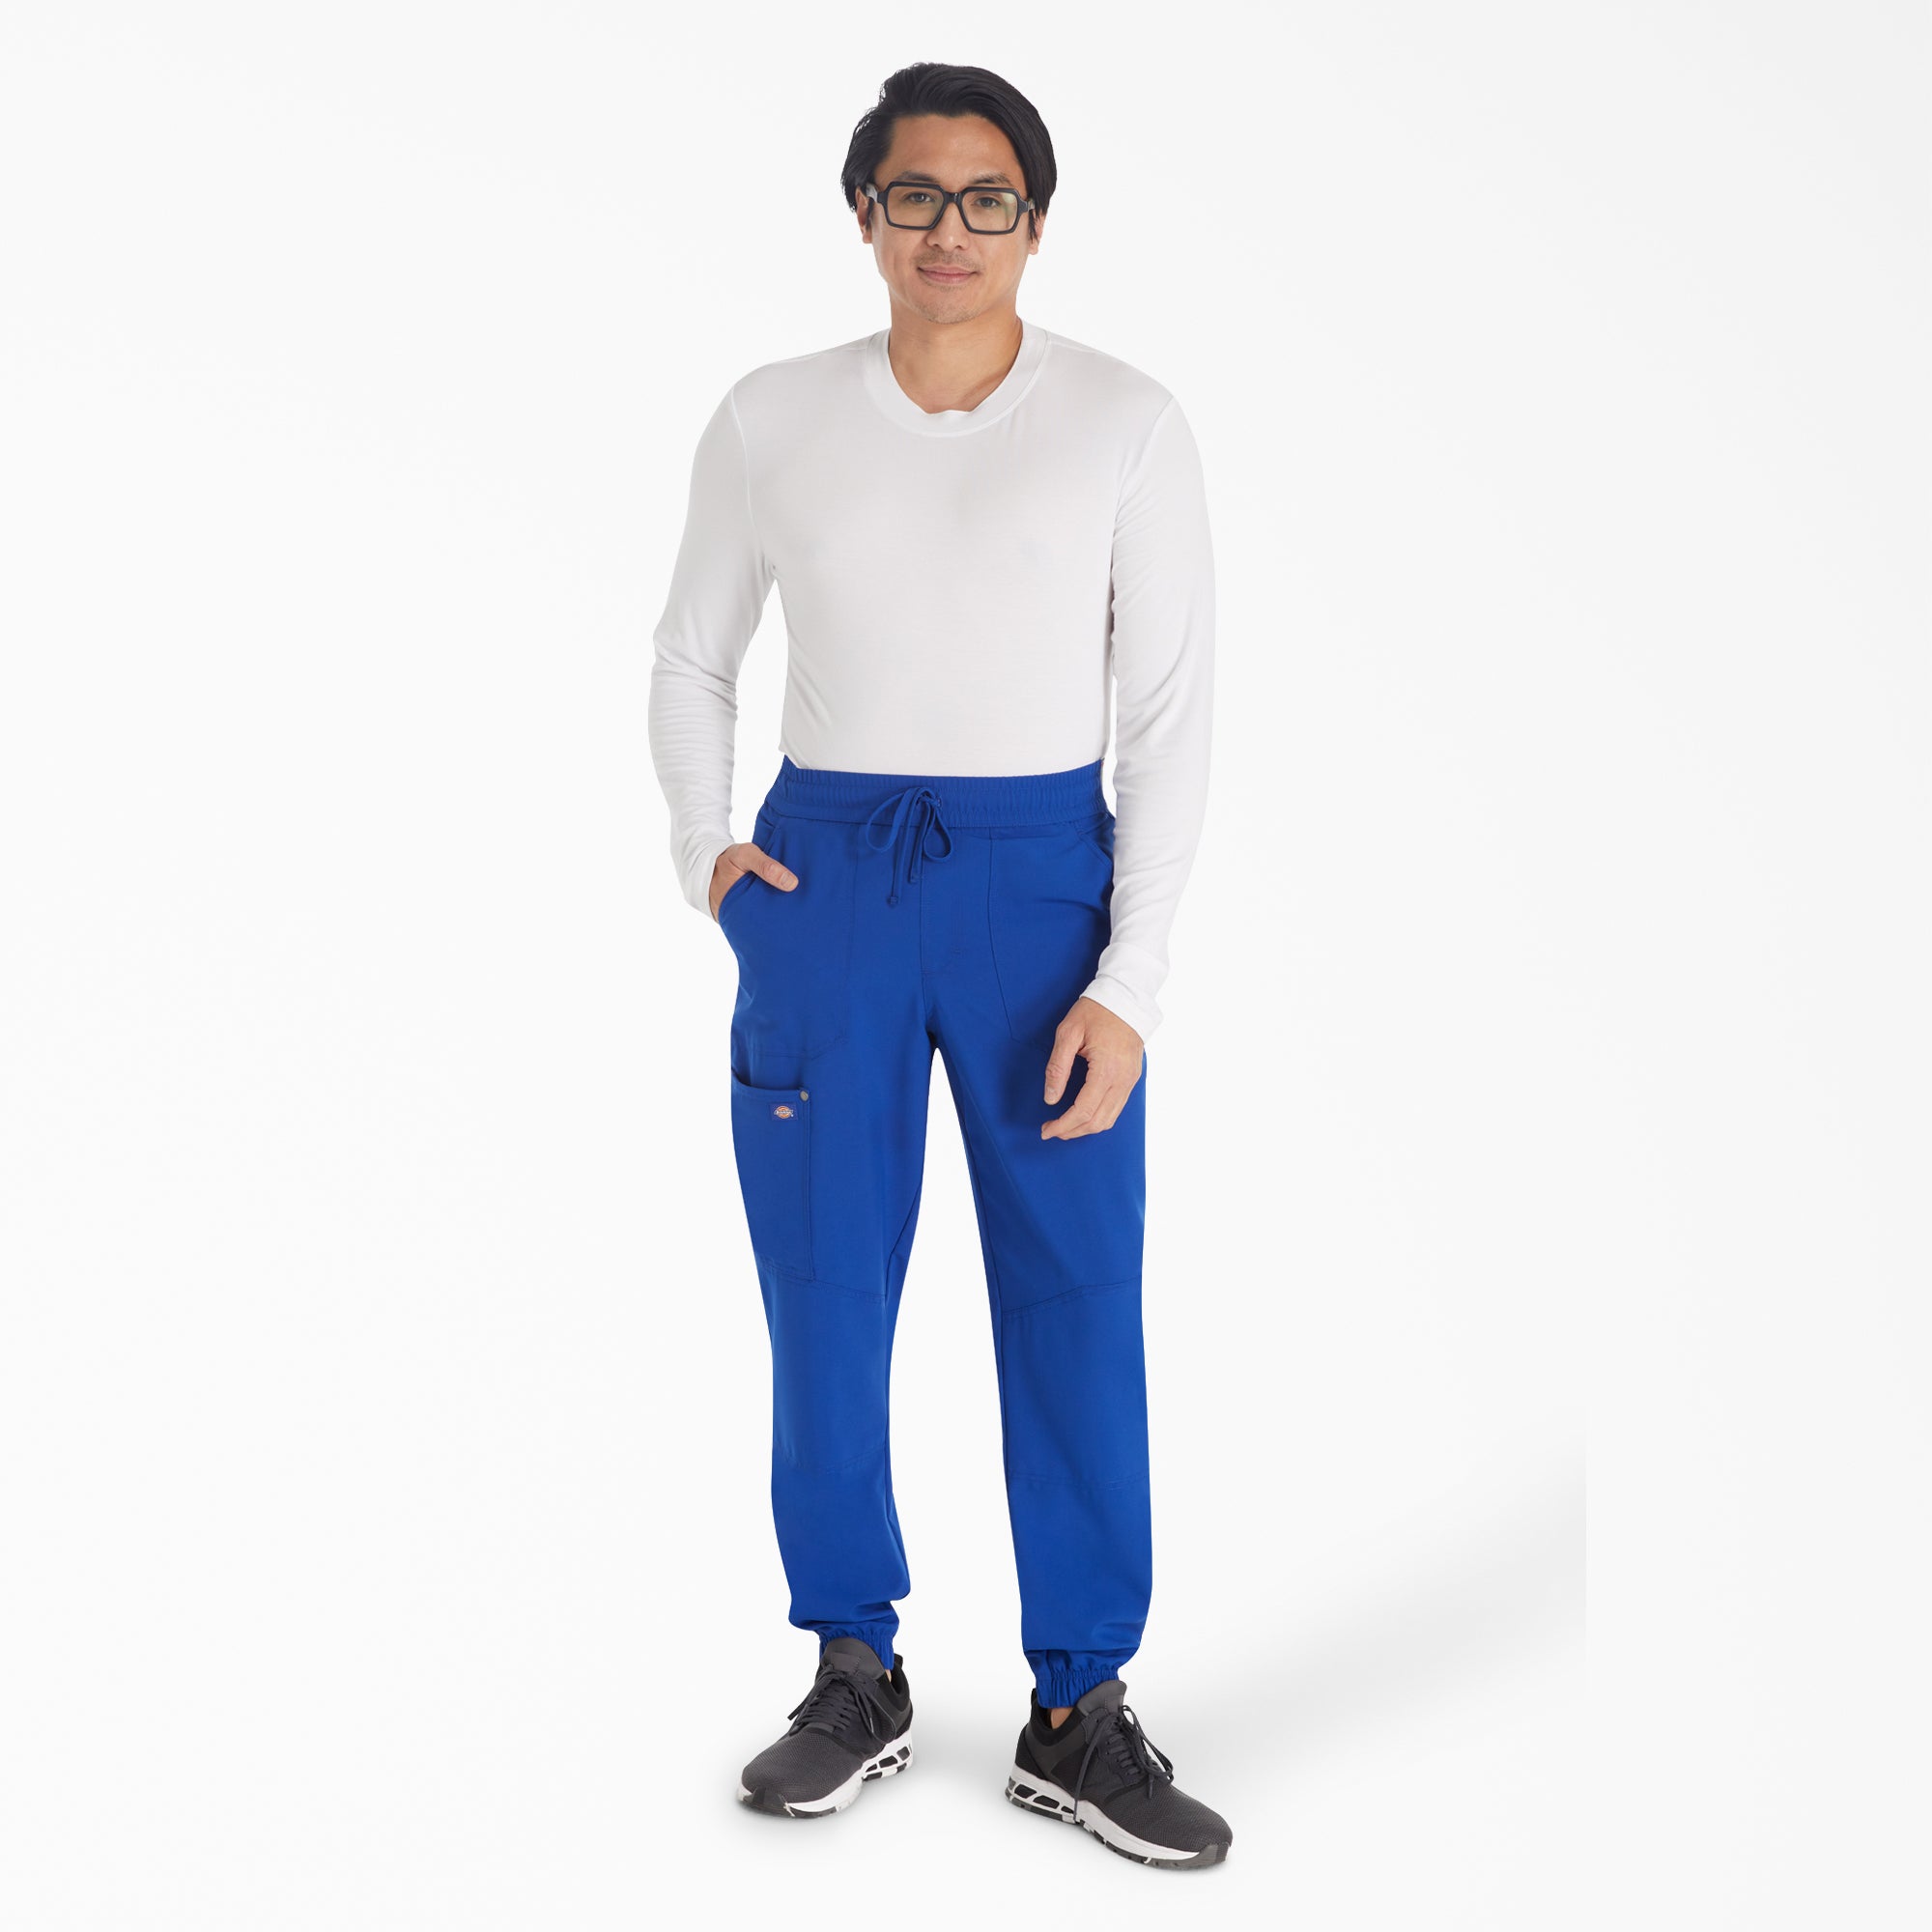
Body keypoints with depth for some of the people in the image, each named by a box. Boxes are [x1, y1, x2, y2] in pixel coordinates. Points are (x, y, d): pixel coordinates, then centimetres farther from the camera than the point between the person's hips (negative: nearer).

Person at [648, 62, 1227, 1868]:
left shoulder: (1127, 421, -1)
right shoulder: (772, 418, 4)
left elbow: (1171, 715, -2)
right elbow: (693, 659, 17)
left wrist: (1129, 979, -9)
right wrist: (702, 846, 0)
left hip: (1045, 875, -1)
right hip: (827, 877, 1)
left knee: (1076, 1299, 0)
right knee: (824, 1293, 5)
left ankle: (1079, 1713, 14)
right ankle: (855, 1679, 22)